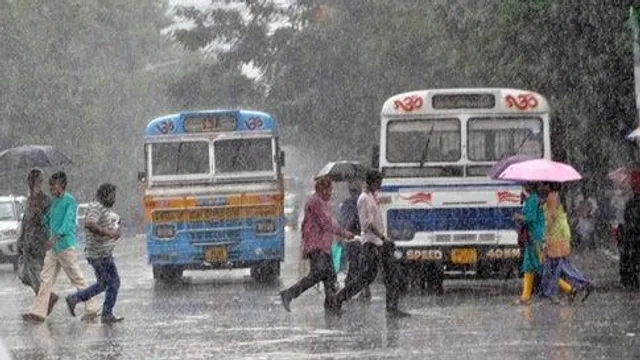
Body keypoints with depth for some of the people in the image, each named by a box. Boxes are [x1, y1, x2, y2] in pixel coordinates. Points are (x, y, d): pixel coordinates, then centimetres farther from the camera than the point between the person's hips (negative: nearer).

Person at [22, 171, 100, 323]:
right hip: (53, 247, 8)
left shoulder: (69, 201, -10)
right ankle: (38, 312, -1)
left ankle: (92, 309, 7)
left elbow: (68, 222, -22)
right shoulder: (54, 202, 15)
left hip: (66, 246, -8)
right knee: (46, 278, 2)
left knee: (77, 279, -2)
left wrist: (55, 238, -32)